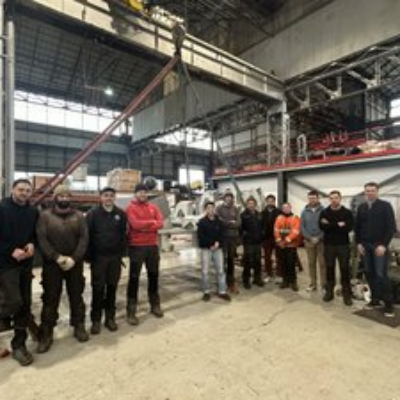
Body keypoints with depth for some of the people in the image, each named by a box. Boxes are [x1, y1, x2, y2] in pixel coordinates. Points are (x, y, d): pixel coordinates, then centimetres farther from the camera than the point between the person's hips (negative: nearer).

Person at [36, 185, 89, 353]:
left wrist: (73, 258, -15)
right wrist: (57, 257, -18)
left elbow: (84, 239, -4)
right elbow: (41, 239, -8)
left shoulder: (79, 216, 3)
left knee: (76, 295, 12)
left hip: (75, 263, 1)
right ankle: (46, 333, 19)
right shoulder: (45, 216, 1)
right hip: (52, 264, -1)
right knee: (50, 298, 5)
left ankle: (79, 326, 28)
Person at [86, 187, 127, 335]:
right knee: (98, 288, 5)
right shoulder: (93, 213, -3)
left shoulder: (121, 214, 2)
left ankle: (110, 317, 24)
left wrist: (121, 254, -1)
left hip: (115, 257, 2)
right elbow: (87, 236, -4)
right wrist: (89, 256, -5)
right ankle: (96, 320, 18)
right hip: (98, 257, -2)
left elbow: (123, 235, 4)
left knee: (112, 287, 10)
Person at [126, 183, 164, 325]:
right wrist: (151, 222, -9)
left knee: (153, 275, 14)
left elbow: (160, 223, -4)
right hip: (136, 247, -5)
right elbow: (135, 224, -21)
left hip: (153, 246, 5)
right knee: (134, 278, 2)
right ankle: (131, 311, 11)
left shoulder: (153, 207, 9)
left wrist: (145, 227, -16)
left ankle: (155, 305, 30)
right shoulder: (131, 208, -5)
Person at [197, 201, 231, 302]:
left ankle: (222, 291, 15)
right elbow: (200, 236, -8)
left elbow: (222, 234, 7)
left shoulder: (219, 221, 7)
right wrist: (211, 244, -14)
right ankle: (206, 292, 15)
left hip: (218, 248, 3)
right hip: (205, 249, -3)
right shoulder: (202, 222, -3)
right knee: (205, 271, 0)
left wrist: (218, 242, -11)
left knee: (220, 270, 4)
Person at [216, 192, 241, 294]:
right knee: (223, 259, -2)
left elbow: (238, 223, -2)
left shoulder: (236, 209, 9)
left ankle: (231, 282, 23)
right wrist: (231, 222, -8)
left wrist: (226, 222, -13)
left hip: (234, 237, 4)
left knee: (231, 259, 12)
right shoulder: (219, 208, -1)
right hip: (223, 237, -3)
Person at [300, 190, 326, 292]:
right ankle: (313, 284, 20)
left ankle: (324, 284, 13)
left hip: (321, 241, -3)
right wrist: (310, 238, -8)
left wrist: (319, 238, -15)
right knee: (311, 264, 10)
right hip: (309, 241, 3)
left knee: (322, 263, 2)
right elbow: (302, 227, 3)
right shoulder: (304, 211, 5)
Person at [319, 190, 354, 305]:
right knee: (329, 268, 9)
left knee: (345, 269, 3)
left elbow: (349, 227, -12)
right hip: (328, 245, 1)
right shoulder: (324, 212, 4)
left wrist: (330, 226, -20)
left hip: (343, 245, -1)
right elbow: (322, 226, -9)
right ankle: (329, 291, 20)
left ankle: (346, 293, 14)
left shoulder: (347, 212, 1)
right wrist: (338, 225, -18)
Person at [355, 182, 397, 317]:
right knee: (369, 273, 8)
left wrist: (383, 245, -14)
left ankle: (388, 303, 7)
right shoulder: (361, 207, 10)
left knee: (381, 275, -6)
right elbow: (357, 227, 12)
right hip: (364, 246, 5)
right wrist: (359, 243, 3)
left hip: (379, 246, -4)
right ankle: (375, 299, 20)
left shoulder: (385, 206, -4)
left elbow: (391, 227, -8)